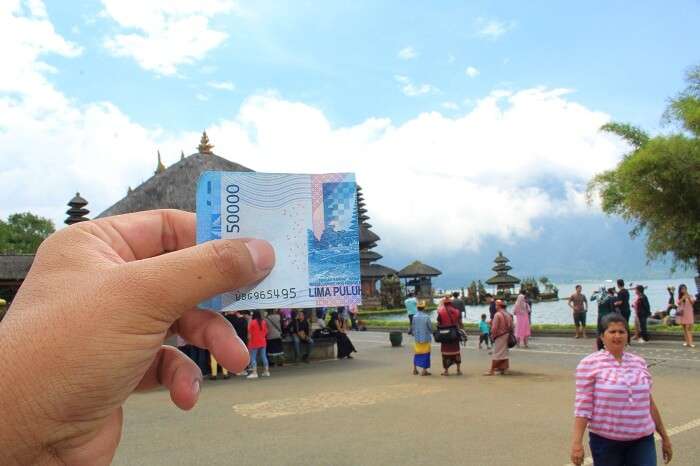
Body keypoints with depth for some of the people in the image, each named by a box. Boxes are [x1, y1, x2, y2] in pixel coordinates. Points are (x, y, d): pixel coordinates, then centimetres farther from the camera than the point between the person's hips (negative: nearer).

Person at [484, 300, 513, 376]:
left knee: (496, 354, -5)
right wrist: (509, 334, 18)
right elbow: (511, 326, 12)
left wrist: (492, 336, -6)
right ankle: (503, 369, 18)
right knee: (504, 353, 14)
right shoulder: (508, 315, 9)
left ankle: (492, 371, -4)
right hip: (507, 336, 8)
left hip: (500, 336, -8)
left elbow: (494, 327, -17)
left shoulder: (497, 315, -15)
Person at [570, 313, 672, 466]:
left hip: (642, 440, 4)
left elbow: (649, 402, 15)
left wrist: (664, 436, 18)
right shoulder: (589, 364, -9)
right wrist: (577, 442, -16)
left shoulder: (639, 363, 6)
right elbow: (583, 406, -11)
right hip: (605, 441, -3)